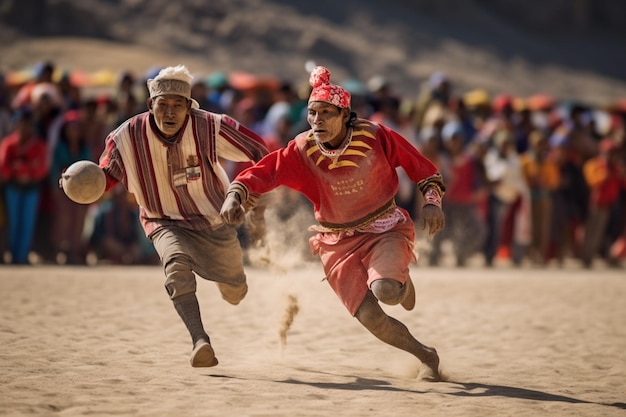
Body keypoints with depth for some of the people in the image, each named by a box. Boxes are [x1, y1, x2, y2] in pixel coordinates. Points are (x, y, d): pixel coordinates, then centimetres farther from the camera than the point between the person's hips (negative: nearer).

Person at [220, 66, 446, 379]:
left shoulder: (375, 136, -14)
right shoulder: (302, 151, -12)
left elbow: (419, 165, -1)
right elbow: (264, 172, -21)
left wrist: (432, 201, -11)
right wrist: (235, 194, -40)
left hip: (385, 230, -1)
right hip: (337, 243, 2)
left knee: (385, 291, -30)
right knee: (370, 318, -12)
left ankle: (402, 282, 11)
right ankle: (424, 355, 15)